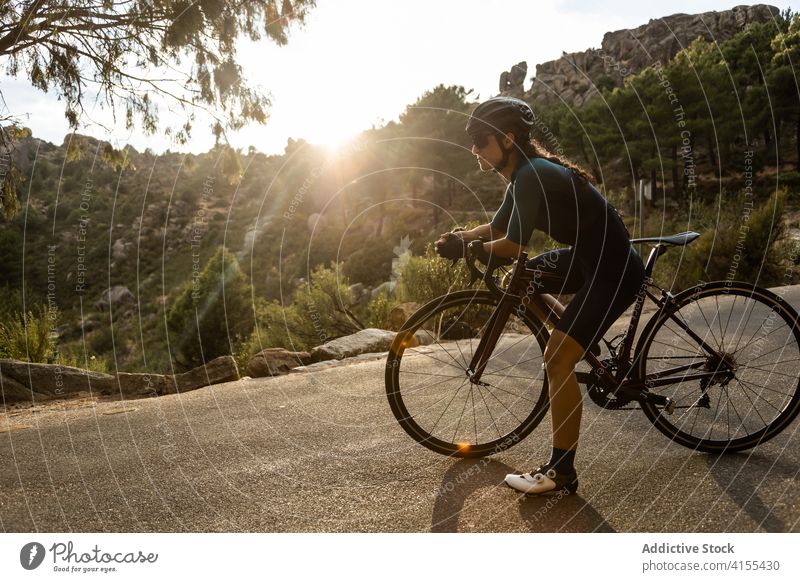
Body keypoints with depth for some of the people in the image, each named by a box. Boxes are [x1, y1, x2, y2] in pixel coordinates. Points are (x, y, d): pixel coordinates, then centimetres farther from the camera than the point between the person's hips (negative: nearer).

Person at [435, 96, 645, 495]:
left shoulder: (532, 176, -21)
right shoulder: (526, 174, 9)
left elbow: (513, 246, -24)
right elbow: (498, 228, 17)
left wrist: (470, 247, -6)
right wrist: (459, 237, 0)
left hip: (613, 270, -10)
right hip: (589, 256, 10)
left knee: (556, 358, -14)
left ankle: (561, 471, -3)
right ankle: (583, 341, 28)